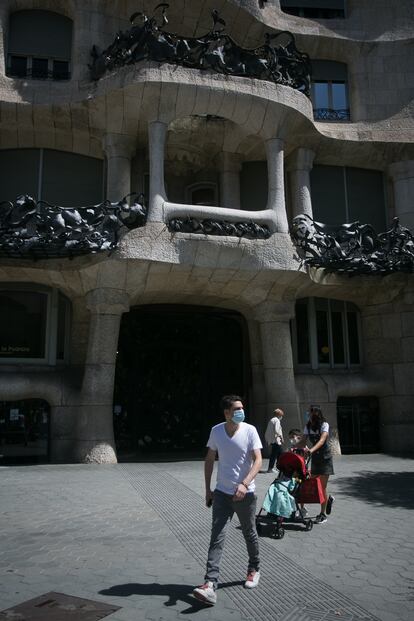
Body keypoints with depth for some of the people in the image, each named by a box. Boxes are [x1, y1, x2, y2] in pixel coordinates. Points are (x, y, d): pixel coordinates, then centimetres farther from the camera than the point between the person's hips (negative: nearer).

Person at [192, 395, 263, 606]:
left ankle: (253, 570, 39)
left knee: (250, 534, 15)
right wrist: (208, 489, 7)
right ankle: (210, 585, -8)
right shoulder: (216, 430, -3)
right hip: (222, 493, 1)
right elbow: (209, 460, 8)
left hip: (245, 493, -1)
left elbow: (258, 460, -15)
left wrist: (244, 484, -28)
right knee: (217, 537, -6)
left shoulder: (250, 430, -10)